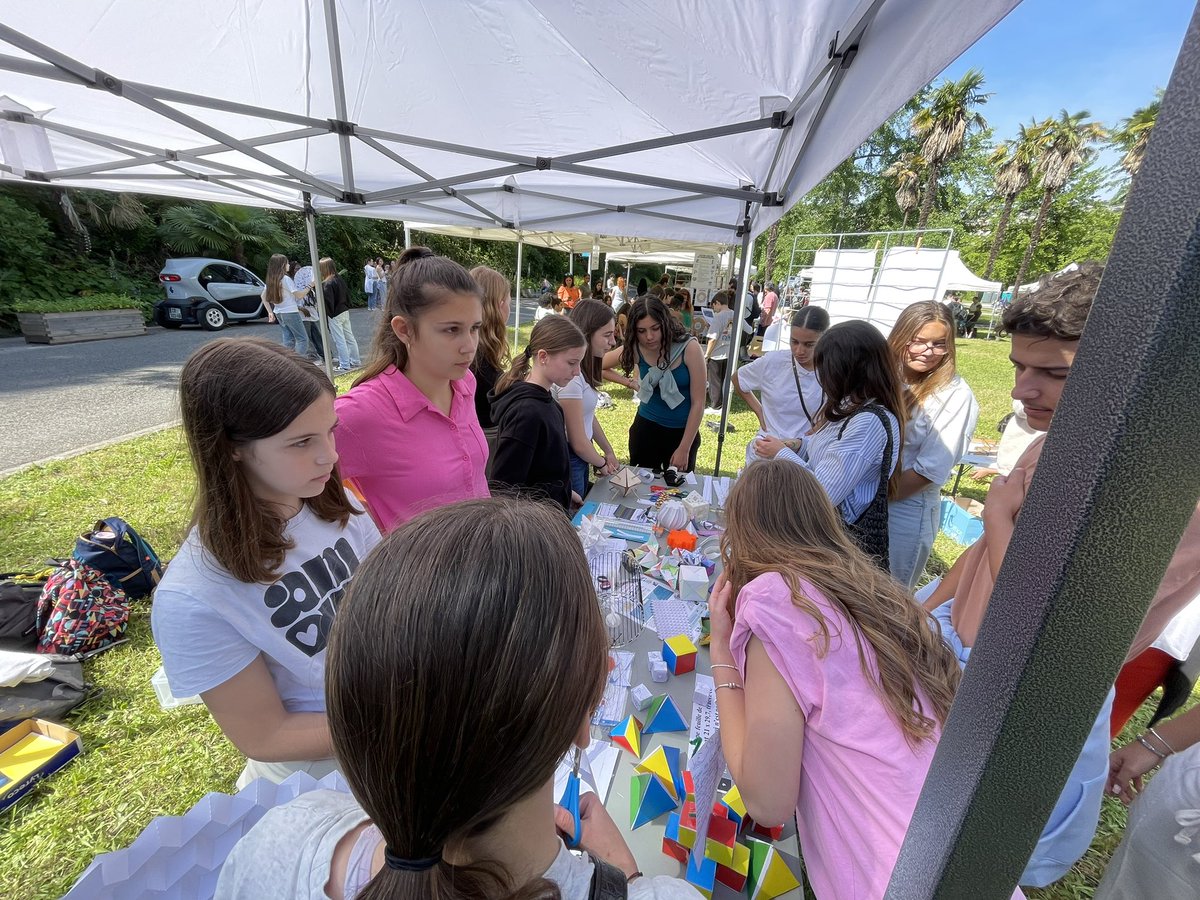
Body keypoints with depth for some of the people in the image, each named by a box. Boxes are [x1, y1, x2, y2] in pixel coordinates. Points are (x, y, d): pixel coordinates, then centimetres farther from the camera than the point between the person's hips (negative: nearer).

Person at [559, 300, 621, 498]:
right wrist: (601, 463, -5)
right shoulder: (570, 374, -26)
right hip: (567, 461, -9)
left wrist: (609, 452, 14)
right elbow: (578, 442, -22)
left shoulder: (584, 369, 3)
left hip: (580, 459, 9)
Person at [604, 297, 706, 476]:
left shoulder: (690, 348, -19)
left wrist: (684, 449, -15)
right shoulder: (635, 349, -11)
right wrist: (630, 383, -8)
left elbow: (698, 403, -16)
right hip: (646, 428, 2)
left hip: (683, 431, -2)